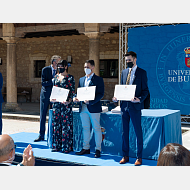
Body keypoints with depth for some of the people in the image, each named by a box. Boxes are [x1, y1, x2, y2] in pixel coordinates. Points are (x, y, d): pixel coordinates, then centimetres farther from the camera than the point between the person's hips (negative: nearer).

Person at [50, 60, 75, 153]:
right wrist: (52, 98, 0)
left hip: (66, 103, -5)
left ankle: (66, 147, 3)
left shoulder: (70, 78, -2)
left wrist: (69, 101, -20)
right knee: (56, 123, 7)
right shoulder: (56, 77, 13)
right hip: (56, 103, 5)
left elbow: (72, 91, -5)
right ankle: (56, 145, 16)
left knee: (66, 124, -3)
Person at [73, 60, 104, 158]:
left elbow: (101, 94, -10)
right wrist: (75, 98, -6)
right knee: (85, 128, 11)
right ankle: (86, 148, 20)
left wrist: (90, 101, -22)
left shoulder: (98, 79, -2)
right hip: (83, 107, 6)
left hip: (94, 108, -6)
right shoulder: (81, 79, 16)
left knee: (96, 128, 0)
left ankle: (98, 149, 8)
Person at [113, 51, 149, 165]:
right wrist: (117, 97, -2)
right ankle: (125, 156, 21)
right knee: (125, 131, 10)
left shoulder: (142, 72, -2)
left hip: (135, 106, -5)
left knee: (138, 132, 2)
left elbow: (145, 90, -4)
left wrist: (140, 99, -21)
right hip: (124, 105, 5)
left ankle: (139, 157, 11)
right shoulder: (124, 72, 14)